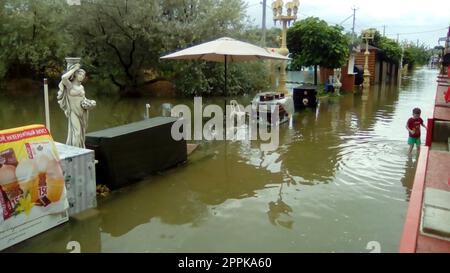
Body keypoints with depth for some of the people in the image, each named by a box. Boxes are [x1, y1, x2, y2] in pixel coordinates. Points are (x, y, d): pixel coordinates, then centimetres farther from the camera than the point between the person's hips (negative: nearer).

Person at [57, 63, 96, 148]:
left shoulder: (81, 87, 12)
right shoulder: (70, 85, -5)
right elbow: (64, 77, -25)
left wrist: (89, 103, 1)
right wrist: (74, 69, -13)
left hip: (83, 113, 6)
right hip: (74, 112, -6)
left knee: (82, 133, 9)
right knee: (76, 132, -12)